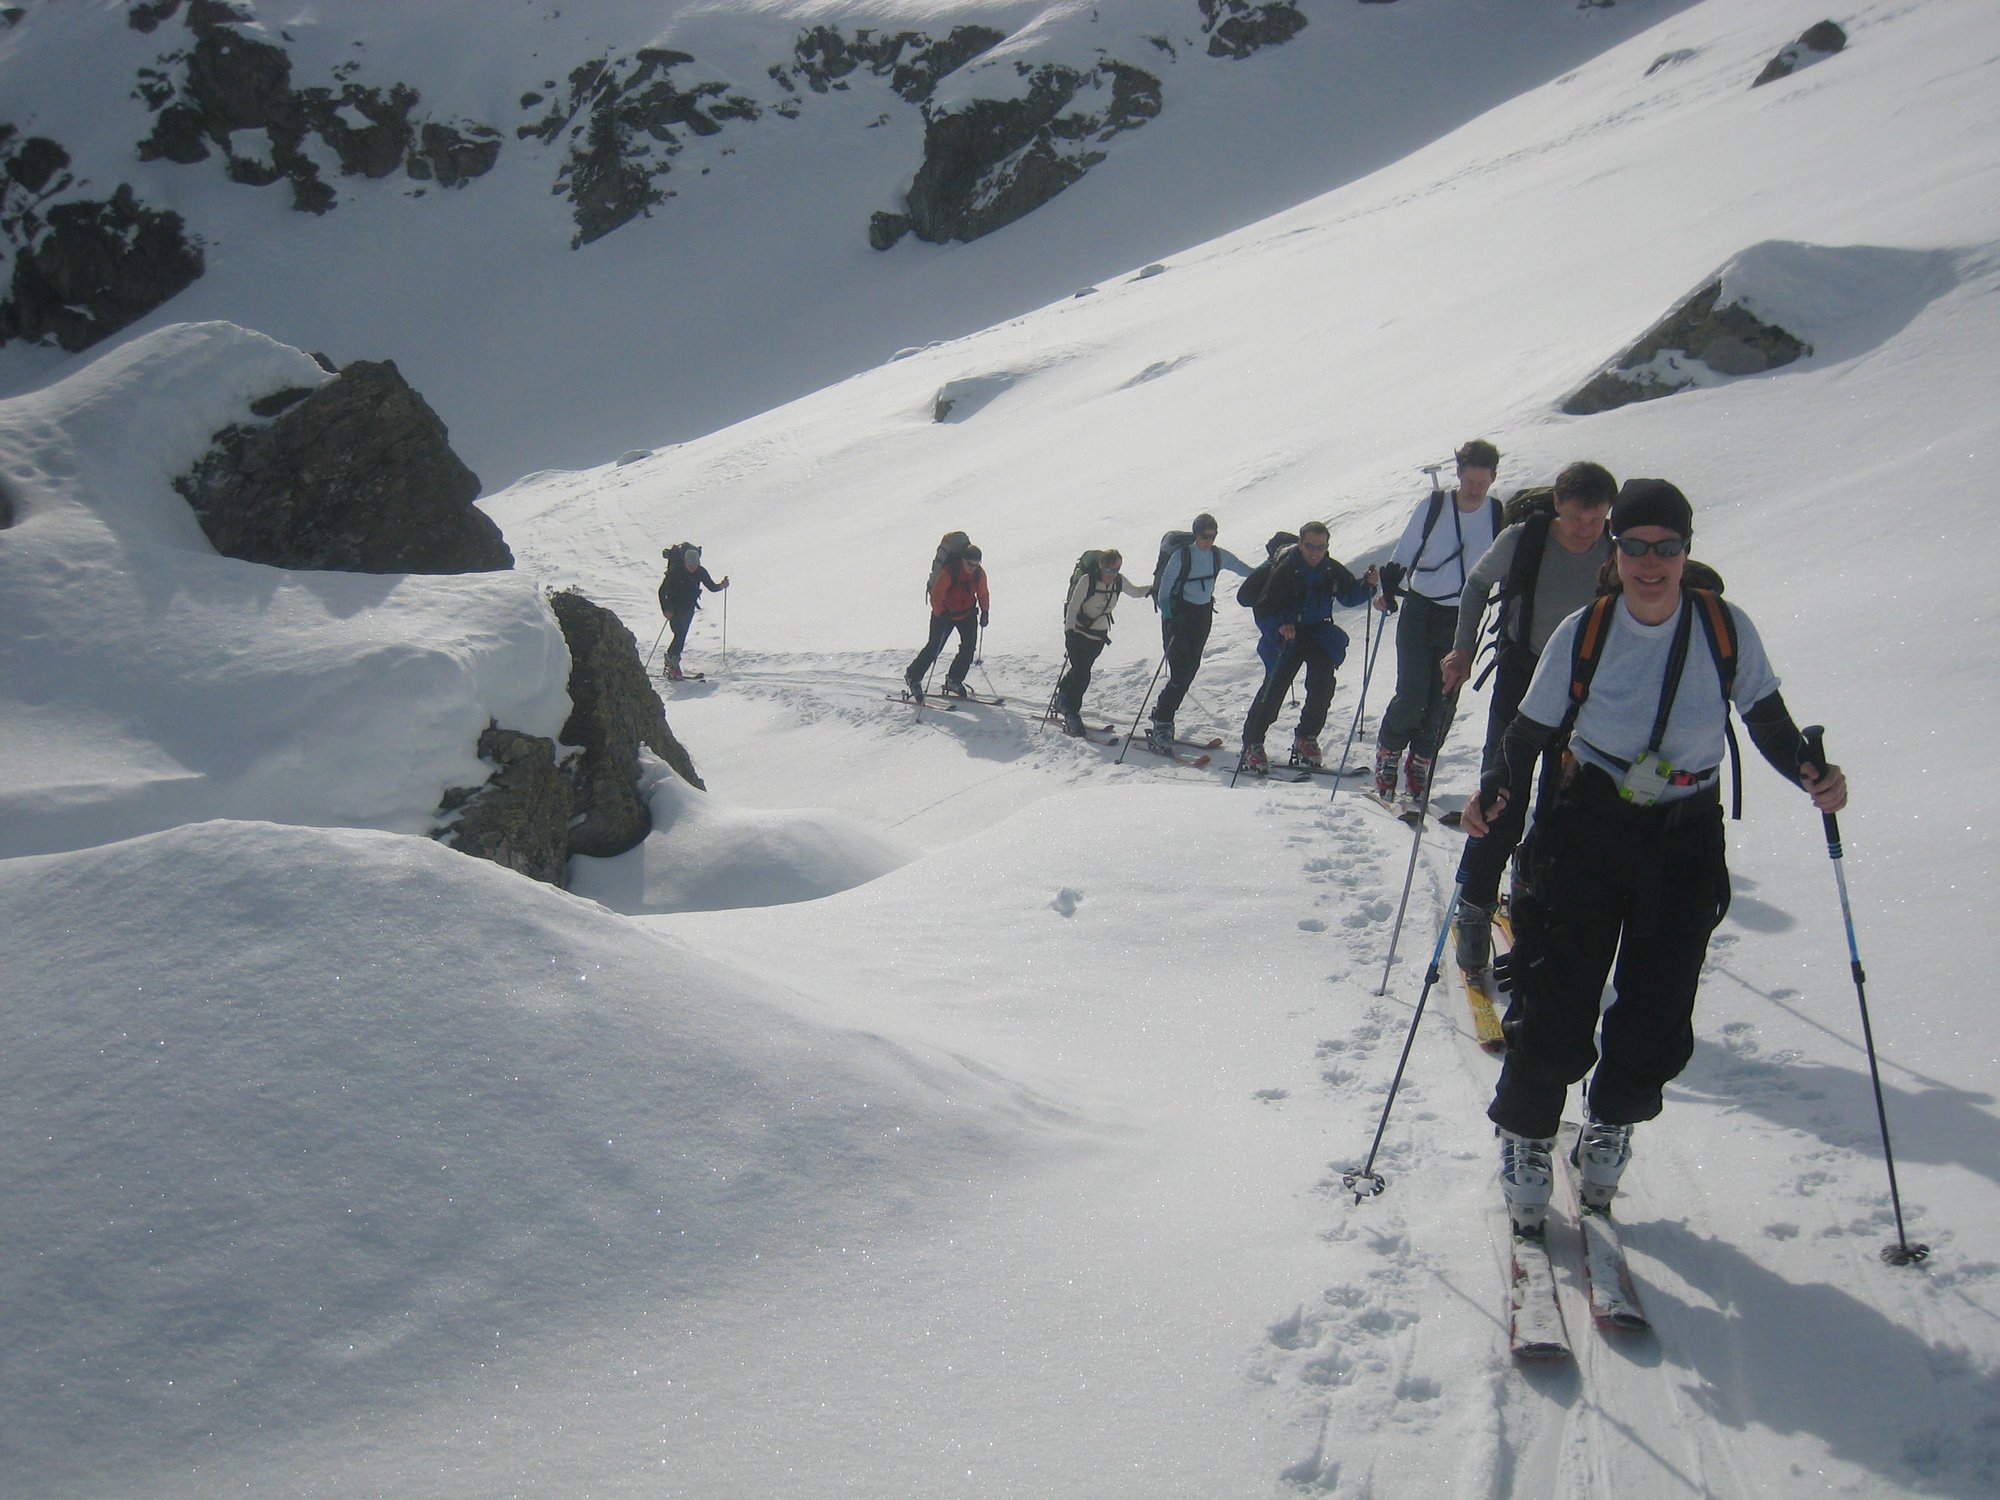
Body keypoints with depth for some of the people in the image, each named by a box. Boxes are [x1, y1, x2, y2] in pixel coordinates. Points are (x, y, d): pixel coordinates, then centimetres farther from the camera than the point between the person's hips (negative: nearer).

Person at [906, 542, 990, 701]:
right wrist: (941, 614, -30)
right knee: (934, 647, -6)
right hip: (945, 613, -5)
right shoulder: (948, 572, -25)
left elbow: (983, 594, 8)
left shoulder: (979, 573, -8)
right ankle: (913, 677, 9)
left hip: (967, 614, 5)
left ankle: (954, 679, 8)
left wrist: (985, 612, 2)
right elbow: (936, 595, -22)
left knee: (969, 647, -6)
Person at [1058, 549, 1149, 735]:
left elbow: (1135, 592, 13)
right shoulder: (1087, 580, -21)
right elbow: (1073, 607, -19)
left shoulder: (1119, 581, -6)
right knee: (1082, 674, -12)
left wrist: (1151, 590, -6)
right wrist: (1069, 632, -27)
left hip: (1099, 635, 5)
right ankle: (1072, 713, 1)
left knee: (1081, 670, 16)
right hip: (1078, 632, -5)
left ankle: (1063, 699, 40)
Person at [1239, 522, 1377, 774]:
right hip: (1285, 637, -4)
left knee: (1323, 682, -15)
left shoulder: (1332, 571, -2)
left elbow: (1349, 596, 11)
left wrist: (1366, 584, -9)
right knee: (1275, 686, -14)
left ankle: (1306, 738, 3)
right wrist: (1279, 626, -34)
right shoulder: (1285, 571, -15)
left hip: (1318, 633, 4)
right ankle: (1252, 744, -2)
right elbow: (1263, 609, -16)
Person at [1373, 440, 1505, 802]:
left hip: (1463, 621, 2)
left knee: (1443, 700, 4)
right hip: (1420, 612, -2)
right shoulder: (1433, 507, -4)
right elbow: (1402, 556, 0)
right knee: (1411, 694, -10)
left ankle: (1419, 766, 18)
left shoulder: (1499, 516, 0)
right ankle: (1387, 757, 9)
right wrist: (1387, 591, -13)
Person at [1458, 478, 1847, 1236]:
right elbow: (1530, 731, -3)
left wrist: (1811, 774, -16)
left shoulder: (1727, 628, -8)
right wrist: (1495, 792, -21)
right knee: (1556, 1009, -4)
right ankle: (1526, 1138, 22)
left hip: (1686, 841, 1)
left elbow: (1768, 719, 3)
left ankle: (1610, 1128, 34)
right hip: (1584, 832, -1)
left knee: (1658, 1018, 4)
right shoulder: (1584, 632, -9)